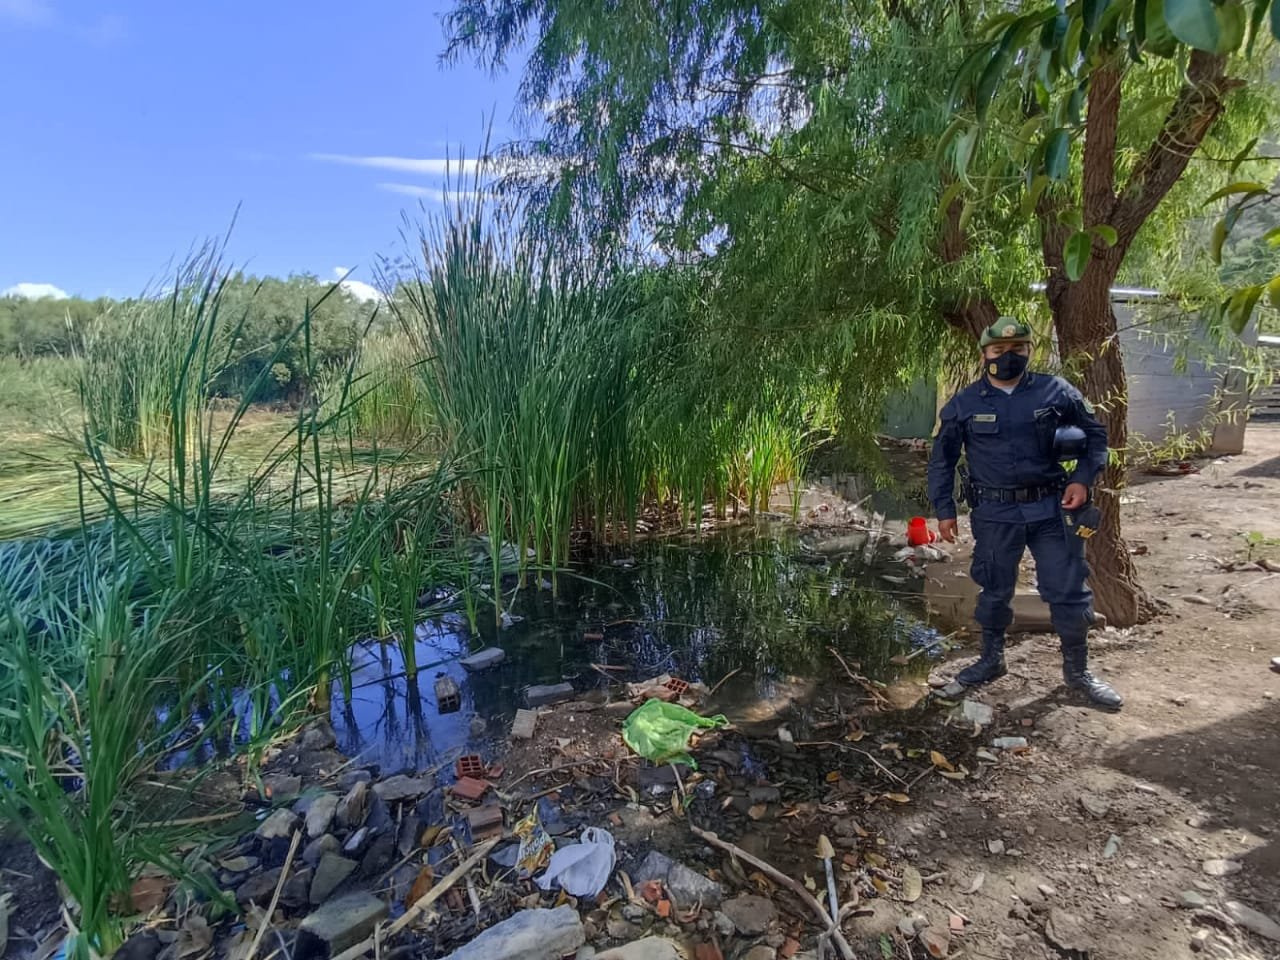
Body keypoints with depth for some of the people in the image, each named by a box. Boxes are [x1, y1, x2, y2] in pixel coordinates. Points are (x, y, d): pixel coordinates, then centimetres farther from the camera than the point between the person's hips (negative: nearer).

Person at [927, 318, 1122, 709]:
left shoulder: (1056, 392, 0)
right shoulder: (964, 404, -1)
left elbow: (1095, 433, 11)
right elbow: (942, 459, 6)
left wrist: (1083, 478, -4)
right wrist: (944, 509, 3)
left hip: (1051, 509, 1)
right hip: (995, 514, 0)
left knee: (1069, 591, 6)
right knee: (995, 590, 12)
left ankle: (1077, 670, 25)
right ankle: (992, 659, 31)